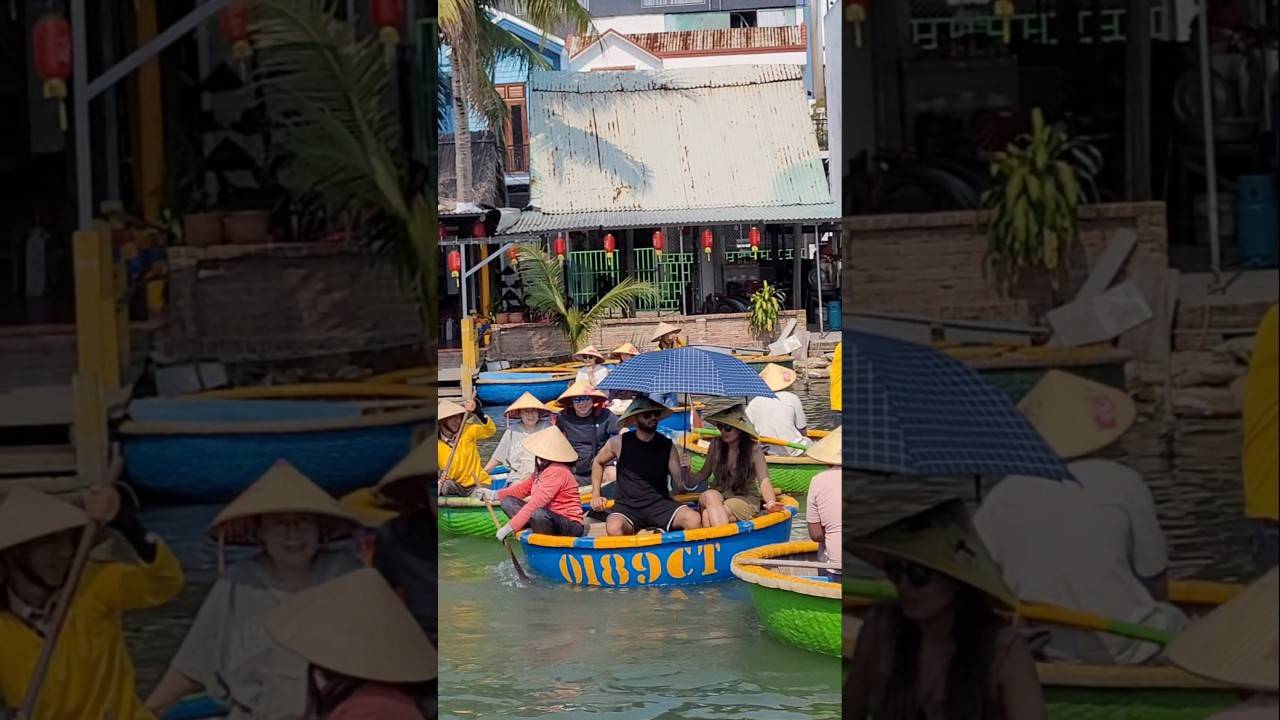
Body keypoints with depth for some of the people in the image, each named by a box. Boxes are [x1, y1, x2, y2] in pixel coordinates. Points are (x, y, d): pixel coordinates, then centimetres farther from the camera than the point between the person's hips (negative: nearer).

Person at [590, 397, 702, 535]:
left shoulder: (667, 445, 4)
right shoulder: (619, 443, 0)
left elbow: (681, 483, 1)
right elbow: (598, 462, 19)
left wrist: (684, 468, -21)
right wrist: (595, 495, 11)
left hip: (660, 504, 1)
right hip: (627, 507, -1)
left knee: (694, 520, -28)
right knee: (614, 528, -36)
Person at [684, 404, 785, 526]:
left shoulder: (753, 450, -6)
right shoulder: (716, 445, 4)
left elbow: (764, 481, -17)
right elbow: (703, 474, 13)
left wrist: (770, 503, -38)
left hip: (745, 500, -3)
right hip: (718, 496, 3)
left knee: (707, 515, -33)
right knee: (709, 495, -35)